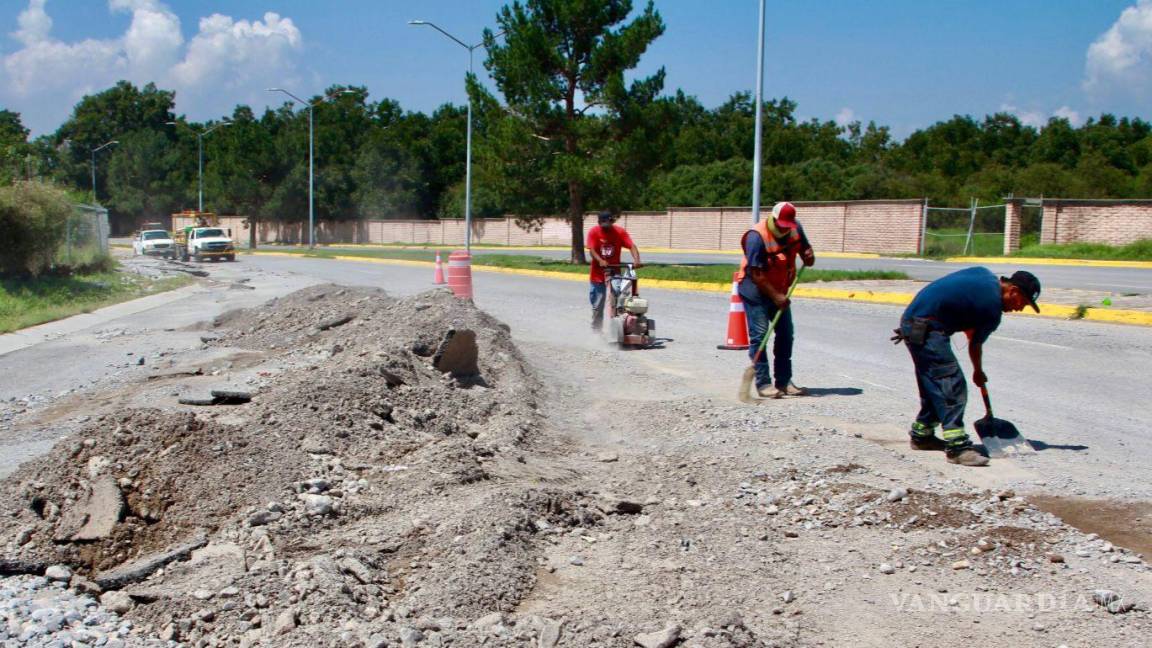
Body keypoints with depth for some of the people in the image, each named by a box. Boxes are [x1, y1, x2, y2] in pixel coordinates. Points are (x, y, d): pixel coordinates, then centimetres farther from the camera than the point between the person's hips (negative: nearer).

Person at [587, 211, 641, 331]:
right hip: (598, 275, -1)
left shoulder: (620, 232, -6)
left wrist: (636, 260, -36)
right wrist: (600, 261, -38)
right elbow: (592, 250, -19)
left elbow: (631, 246, -16)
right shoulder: (593, 232, -8)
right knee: (597, 306, 5)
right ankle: (596, 331, 17)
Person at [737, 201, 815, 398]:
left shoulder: (795, 228, -6)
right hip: (755, 291, -7)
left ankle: (784, 381, 16)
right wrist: (776, 296, -27)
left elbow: (805, 247, 11)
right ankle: (763, 383, -7)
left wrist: (808, 256, -14)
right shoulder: (757, 236, -26)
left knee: (786, 335, 8)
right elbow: (756, 275, -26)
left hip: (779, 291, 8)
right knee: (759, 335, -10)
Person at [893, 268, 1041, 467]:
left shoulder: (985, 274, 12)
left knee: (933, 384, 17)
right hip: (925, 330, -10)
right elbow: (975, 345, 3)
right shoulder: (993, 310, -11)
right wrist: (978, 373, 21)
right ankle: (957, 446, -13)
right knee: (952, 386, -11)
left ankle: (921, 435, 26)